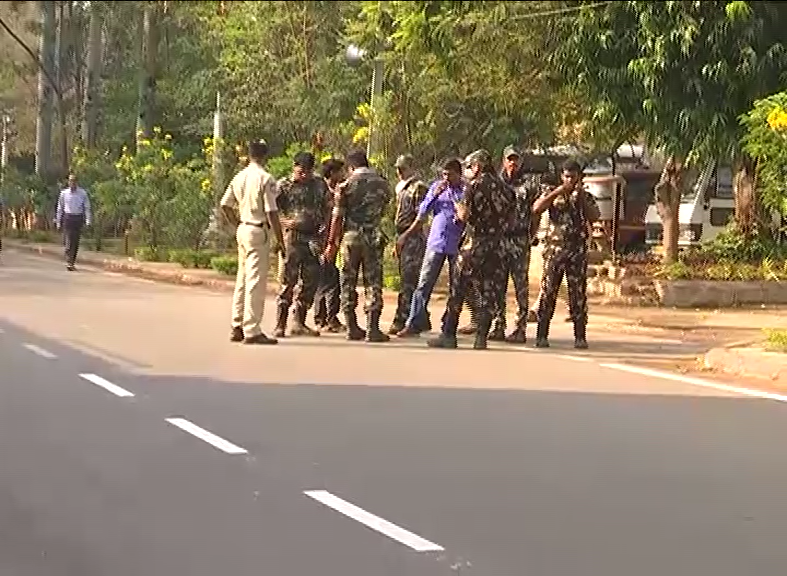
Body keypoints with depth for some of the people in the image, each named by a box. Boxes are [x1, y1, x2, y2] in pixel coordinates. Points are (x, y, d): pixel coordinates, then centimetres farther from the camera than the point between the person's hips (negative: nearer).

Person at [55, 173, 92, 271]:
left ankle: (72, 262, 18)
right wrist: (58, 221, 11)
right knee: (68, 242, -9)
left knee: (76, 242, 7)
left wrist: (88, 221, -6)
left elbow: (87, 208, 3)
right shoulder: (64, 193, 5)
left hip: (78, 218, 1)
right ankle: (69, 262, -11)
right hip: (67, 218, -1)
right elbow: (60, 208, 12)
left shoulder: (82, 193, 1)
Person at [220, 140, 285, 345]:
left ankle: (237, 328, 19)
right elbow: (272, 212, -15)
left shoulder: (239, 177, 9)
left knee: (242, 280, 14)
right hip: (258, 232, -8)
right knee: (256, 282, -6)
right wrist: (281, 241, -10)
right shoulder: (265, 179, -12)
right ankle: (251, 331, -6)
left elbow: (225, 205, 10)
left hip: (242, 230, 8)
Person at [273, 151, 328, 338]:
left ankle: (299, 322, 15)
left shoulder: (319, 184, 13)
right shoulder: (284, 185, 0)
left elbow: (326, 210, 17)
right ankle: (280, 324, -3)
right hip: (292, 237, -5)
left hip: (313, 237, 5)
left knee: (311, 280, 5)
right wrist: (285, 221, -19)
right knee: (288, 280, -7)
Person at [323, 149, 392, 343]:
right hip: (374, 237, 1)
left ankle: (352, 328, 8)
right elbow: (382, 211, 13)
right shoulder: (383, 185, 5)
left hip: (350, 236, -1)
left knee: (348, 282, 9)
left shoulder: (346, 185, -3)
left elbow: (338, 216, -4)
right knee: (373, 282, 2)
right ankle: (372, 329, -4)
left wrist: (332, 243, 2)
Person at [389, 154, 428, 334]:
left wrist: (405, 236, -18)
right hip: (403, 238, 9)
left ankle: (401, 320, -12)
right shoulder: (400, 188, 19)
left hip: (413, 238, -9)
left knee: (408, 281, -10)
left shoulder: (418, 188, -8)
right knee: (408, 281, 9)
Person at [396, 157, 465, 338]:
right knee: (424, 284, -2)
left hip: (457, 246, -2)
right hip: (436, 243, 2)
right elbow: (422, 212, 8)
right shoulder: (436, 186, 9)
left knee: (456, 287, 3)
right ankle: (414, 323, 0)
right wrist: (434, 195, -5)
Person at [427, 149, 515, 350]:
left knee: (458, 290, 3)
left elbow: (464, 215, -11)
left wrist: (458, 207, 9)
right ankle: (481, 337, 2)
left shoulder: (474, 186, -6)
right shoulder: (506, 189, 9)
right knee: (489, 293, 6)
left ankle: (449, 335, 3)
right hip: (497, 246, 4)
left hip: (474, 243, -4)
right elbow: (509, 220, 12)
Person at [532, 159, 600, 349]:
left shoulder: (586, 197, 11)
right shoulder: (552, 194, 9)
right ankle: (541, 335, 0)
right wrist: (556, 193, -14)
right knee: (548, 292, -4)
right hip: (556, 249, 0)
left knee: (578, 294, 0)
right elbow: (536, 209, -9)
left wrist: (581, 197, -13)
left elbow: (594, 217, -6)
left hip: (578, 252, 1)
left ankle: (580, 337, 4)